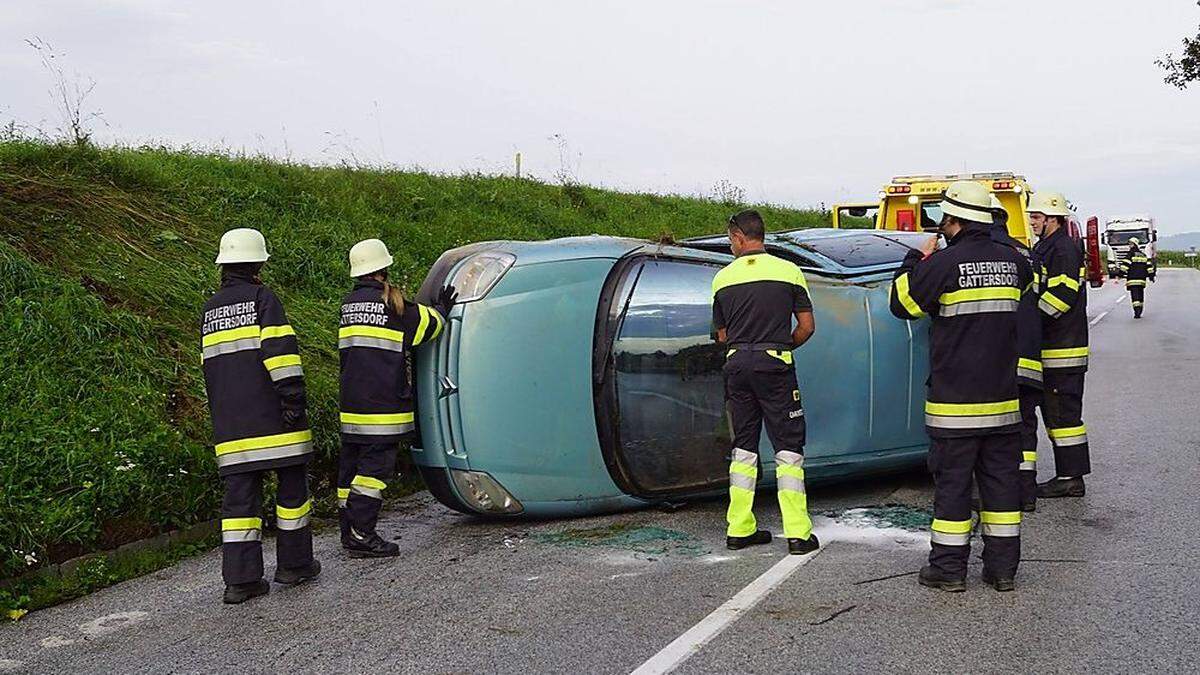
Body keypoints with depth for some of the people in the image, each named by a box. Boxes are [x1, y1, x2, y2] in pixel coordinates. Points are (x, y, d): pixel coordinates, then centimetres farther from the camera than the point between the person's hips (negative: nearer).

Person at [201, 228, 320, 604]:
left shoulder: (210, 309, 17)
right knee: (292, 485, 8)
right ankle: (294, 565, 16)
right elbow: (280, 351, -16)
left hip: (230, 424, 6)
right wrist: (293, 396, -18)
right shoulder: (262, 298, -5)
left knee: (240, 495, 4)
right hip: (272, 418, -6)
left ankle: (240, 579, 1)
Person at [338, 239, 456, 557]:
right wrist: (442, 309, 19)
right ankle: (361, 534, -8)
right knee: (374, 465, -6)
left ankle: (349, 531, 16)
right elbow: (428, 324, 0)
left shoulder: (349, 304, 13)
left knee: (351, 466, 11)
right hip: (381, 406, -8)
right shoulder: (390, 303, -9)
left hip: (351, 405, 8)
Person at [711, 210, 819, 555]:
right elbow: (807, 326, 1)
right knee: (788, 446, 2)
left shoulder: (723, 278, 5)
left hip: (737, 364, 3)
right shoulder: (789, 271, 0)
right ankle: (798, 533, -2)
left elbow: (722, 335, 11)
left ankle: (739, 529, 13)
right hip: (775, 364, -3)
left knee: (743, 446, 12)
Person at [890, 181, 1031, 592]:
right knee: (1001, 480, 10)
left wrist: (918, 259, 10)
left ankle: (948, 568, 8)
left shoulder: (942, 263, -13)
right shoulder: (1012, 261, 4)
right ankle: (1003, 568, 16)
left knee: (952, 482, 2)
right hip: (1002, 400, 5)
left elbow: (901, 302, -1)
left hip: (954, 403, -5)